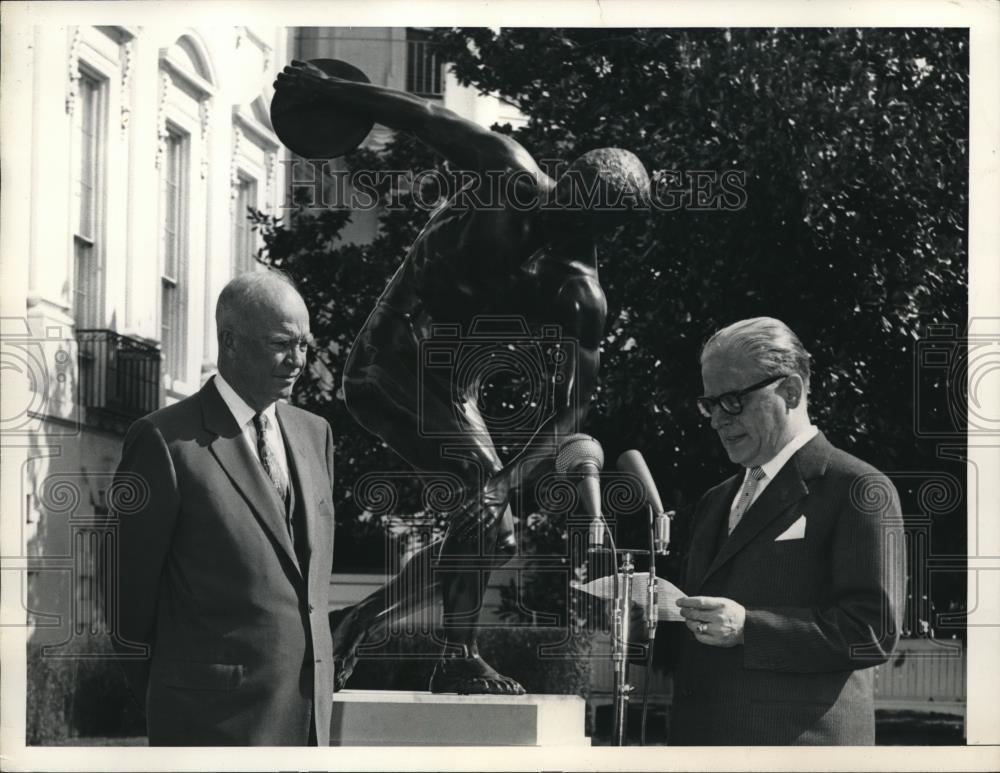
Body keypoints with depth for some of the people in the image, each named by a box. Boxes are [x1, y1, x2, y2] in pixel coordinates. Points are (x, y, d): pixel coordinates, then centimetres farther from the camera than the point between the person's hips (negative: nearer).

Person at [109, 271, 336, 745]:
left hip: (309, 708, 6)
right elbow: (132, 590, -3)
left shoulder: (315, 433, 11)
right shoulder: (165, 440, -10)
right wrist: (162, 700, 6)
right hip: (216, 718, -6)